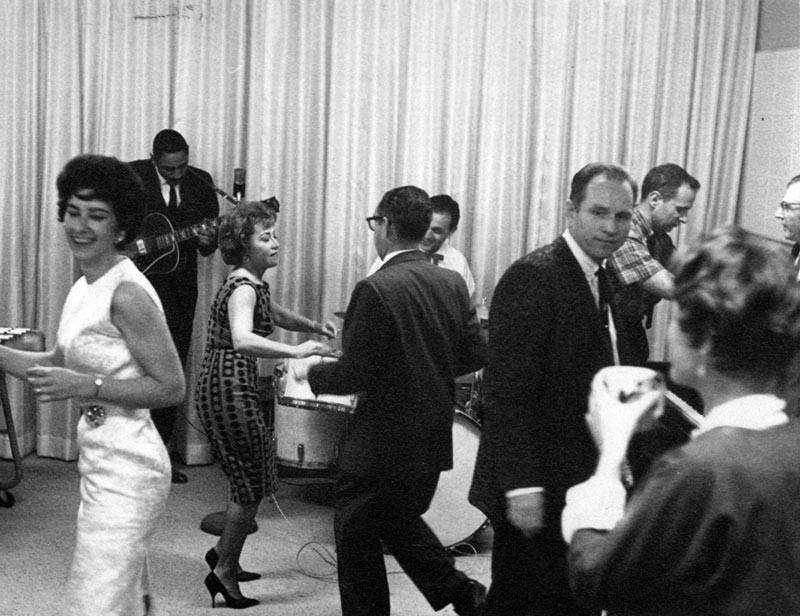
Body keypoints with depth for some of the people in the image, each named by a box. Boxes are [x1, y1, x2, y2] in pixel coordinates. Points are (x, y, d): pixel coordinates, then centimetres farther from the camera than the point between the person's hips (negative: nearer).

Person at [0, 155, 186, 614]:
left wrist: (85, 385, -22)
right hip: (101, 462, 9)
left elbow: (172, 387, -18)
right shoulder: (86, 288, 9)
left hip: (126, 468, -9)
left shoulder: (127, 293, -18)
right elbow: (58, 364, 19)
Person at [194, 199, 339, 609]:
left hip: (227, 387, 10)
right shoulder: (243, 287, -18)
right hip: (229, 388, -10)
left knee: (250, 476, 20)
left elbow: (278, 315, 29)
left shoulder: (252, 284, 13)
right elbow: (242, 340, -36)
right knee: (252, 482, 1)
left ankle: (224, 554, 33)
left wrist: (313, 326, 12)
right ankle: (224, 572, 12)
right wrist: (296, 351, -41)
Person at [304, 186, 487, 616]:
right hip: (433, 441, 7)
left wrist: (311, 373, -1)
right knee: (401, 521, 28)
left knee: (356, 538, 11)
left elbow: (353, 375, -19)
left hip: (381, 447, -7)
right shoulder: (452, 283, 0)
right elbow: (474, 354, 5)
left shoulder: (376, 289, -20)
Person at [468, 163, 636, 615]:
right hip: (538, 492, -9)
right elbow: (505, 391, -21)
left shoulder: (602, 279, 11)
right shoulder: (533, 277, -17)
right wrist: (521, 486, -24)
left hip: (583, 485, 9)